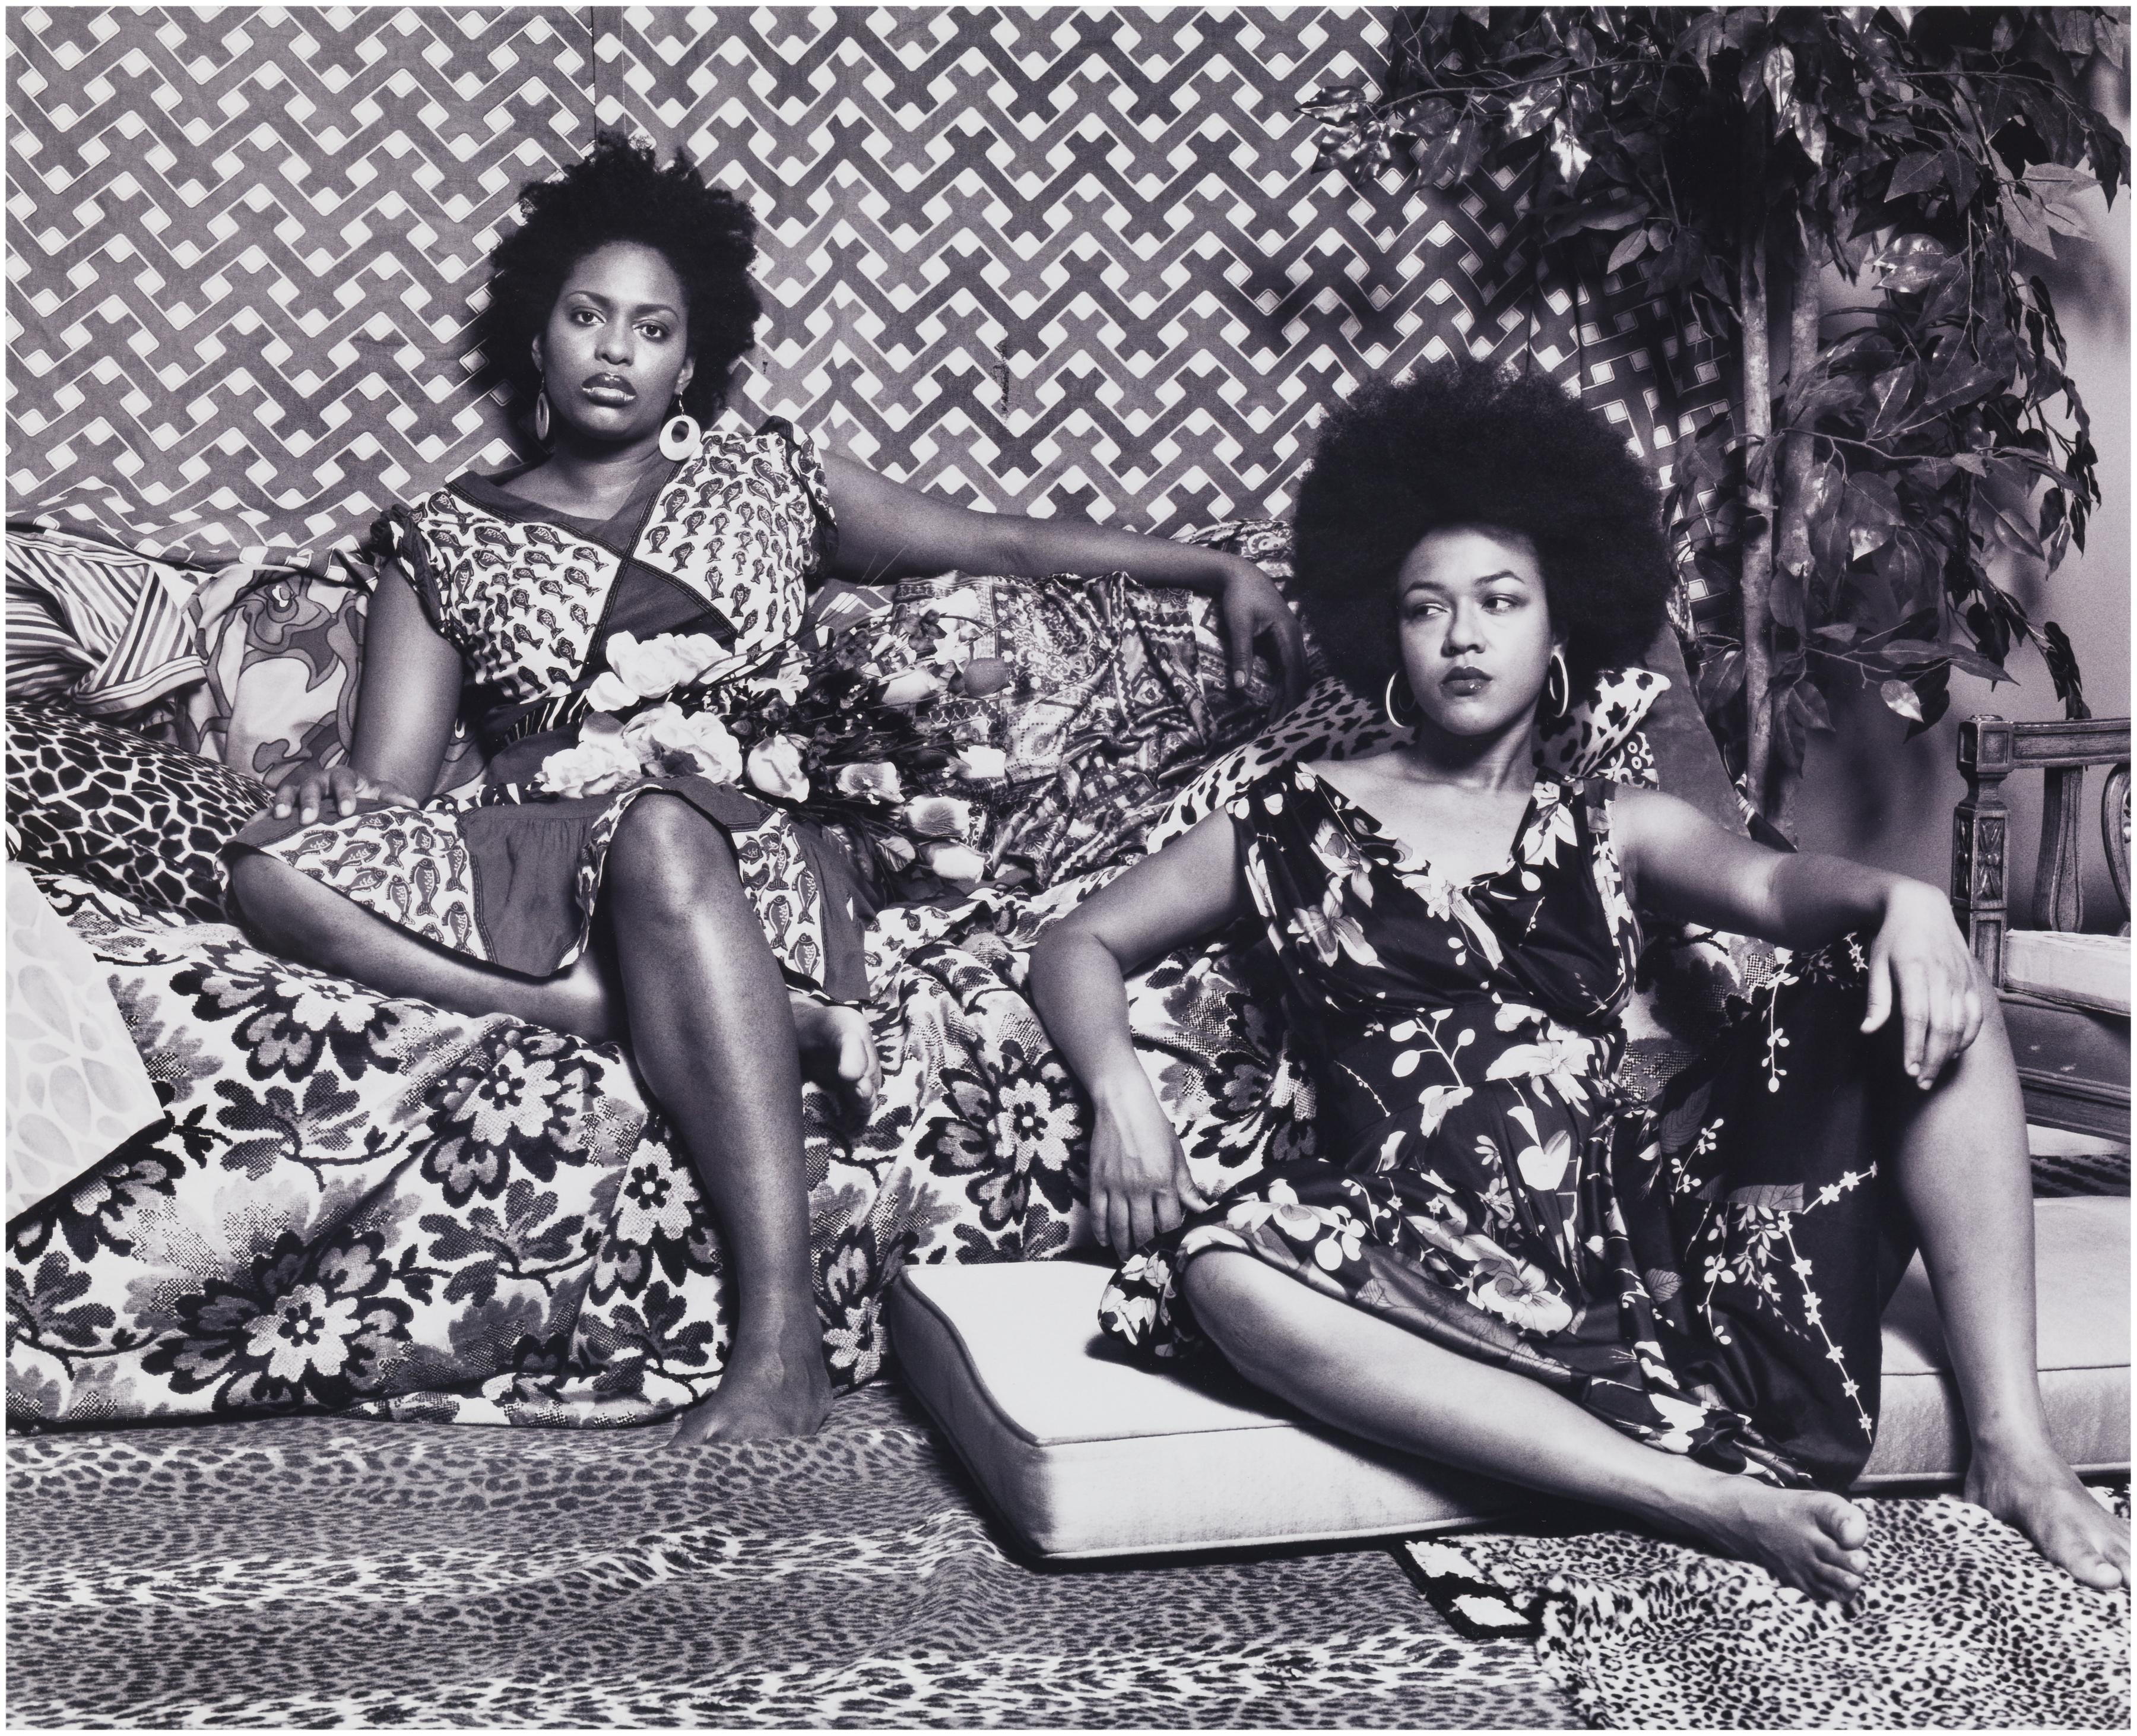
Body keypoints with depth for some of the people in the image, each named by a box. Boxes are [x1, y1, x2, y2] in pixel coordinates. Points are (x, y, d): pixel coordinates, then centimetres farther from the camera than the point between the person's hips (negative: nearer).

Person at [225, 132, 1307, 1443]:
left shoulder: (766, 482, 22)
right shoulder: (449, 538, 21)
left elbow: (1002, 543, 17)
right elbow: (387, 787, 12)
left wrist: (1217, 569, 6)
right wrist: (335, 802, -14)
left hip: (743, 852, -1)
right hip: (535, 864, 2)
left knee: (660, 832, -40)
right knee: (277, 865, -27)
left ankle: (783, 1338, -46)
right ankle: (692, 1017, -34)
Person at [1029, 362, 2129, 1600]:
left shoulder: (1619, 830, 20)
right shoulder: (1300, 823, 15)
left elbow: (1769, 882, 0)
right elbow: (1082, 943, 15)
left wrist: (1903, 900, -24)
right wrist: (1121, 1094, -7)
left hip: (1638, 1204, 2)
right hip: (1443, 1250, -2)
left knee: (1927, 999, -11)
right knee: (1220, 1267, -35)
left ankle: (2013, 1450, -14)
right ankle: (1717, 1503, -36)